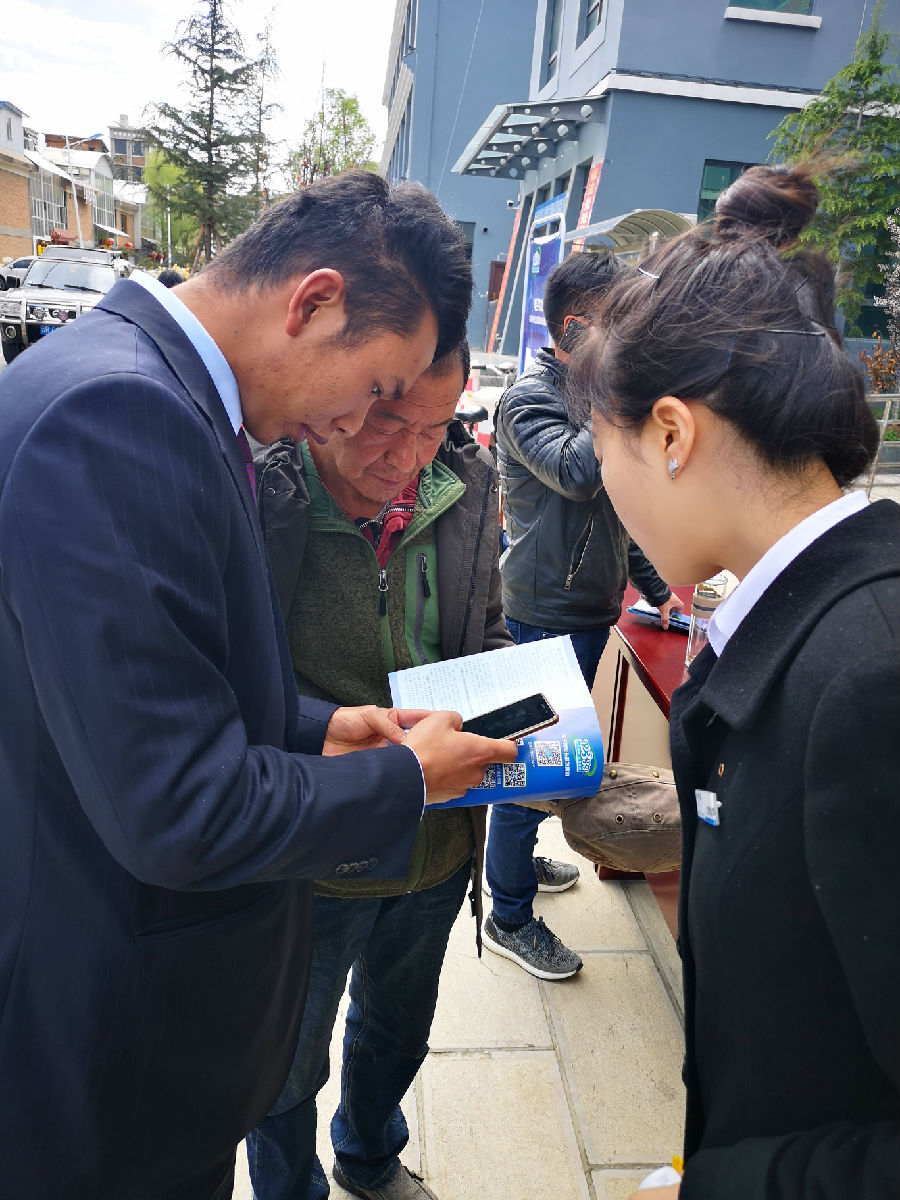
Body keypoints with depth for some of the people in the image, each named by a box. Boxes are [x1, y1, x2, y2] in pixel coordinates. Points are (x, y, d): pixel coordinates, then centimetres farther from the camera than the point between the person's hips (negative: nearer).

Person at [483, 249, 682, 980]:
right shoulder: (530, 400, -13)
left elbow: (617, 510, 18)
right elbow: (578, 472, -33)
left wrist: (656, 588, 14)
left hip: (590, 608, 9)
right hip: (550, 613, -9)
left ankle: (518, 859, 41)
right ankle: (510, 918, 16)